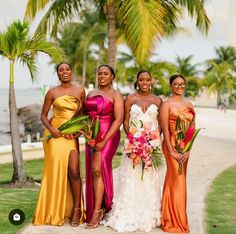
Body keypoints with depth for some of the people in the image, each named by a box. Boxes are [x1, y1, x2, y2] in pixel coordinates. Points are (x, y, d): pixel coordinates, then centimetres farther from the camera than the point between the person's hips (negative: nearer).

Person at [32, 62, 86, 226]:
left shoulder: (80, 91, 7)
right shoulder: (52, 93, 2)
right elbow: (43, 115, 6)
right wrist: (51, 129, -11)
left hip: (71, 135, 1)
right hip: (55, 133, -1)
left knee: (74, 171, -11)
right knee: (55, 171, -1)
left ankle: (76, 210, 5)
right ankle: (53, 211, 14)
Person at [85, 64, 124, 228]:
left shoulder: (116, 95, -3)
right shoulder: (91, 94, 15)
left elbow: (119, 120, -12)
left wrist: (104, 141, -19)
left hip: (108, 136, -6)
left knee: (97, 170, -15)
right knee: (93, 172, 8)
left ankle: (97, 211, -8)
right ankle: (101, 208, 21)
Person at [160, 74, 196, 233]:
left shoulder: (189, 105, 11)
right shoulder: (167, 104, -5)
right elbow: (165, 129, -10)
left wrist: (188, 150, -3)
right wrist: (171, 151, -15)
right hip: (172, 145, -6)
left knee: (173, 180, 13)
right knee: (178, 181, -4)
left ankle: (169, 218, 24)